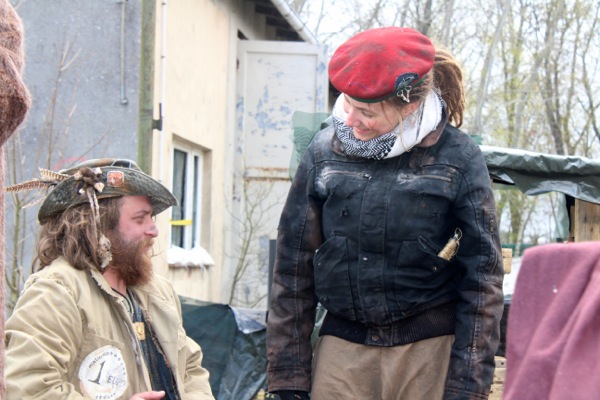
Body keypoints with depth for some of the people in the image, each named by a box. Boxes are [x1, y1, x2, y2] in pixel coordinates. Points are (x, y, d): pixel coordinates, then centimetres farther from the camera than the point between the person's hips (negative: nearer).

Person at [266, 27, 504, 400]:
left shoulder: (458, 158, -3)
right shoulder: (324, 152, 3)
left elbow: (482, 277, -2)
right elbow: (293, 267, 6)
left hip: (432, 354, -2)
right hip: (343, 351, 2)